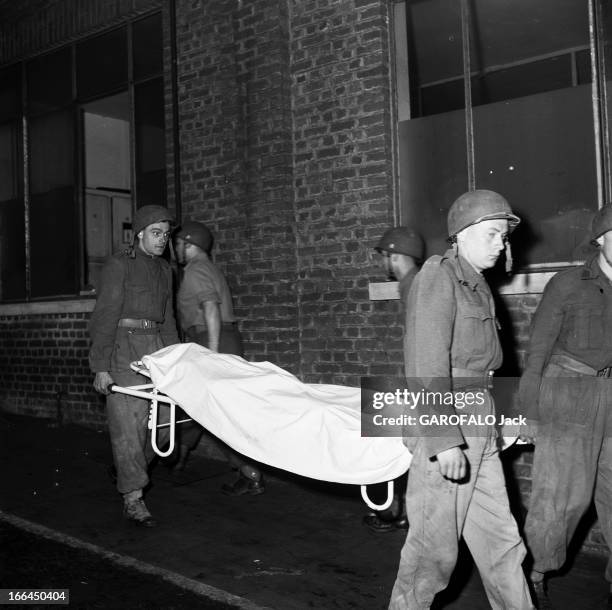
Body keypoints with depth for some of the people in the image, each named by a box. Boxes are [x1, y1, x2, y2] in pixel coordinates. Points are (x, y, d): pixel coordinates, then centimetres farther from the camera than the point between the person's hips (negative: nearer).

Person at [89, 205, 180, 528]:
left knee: (163, 419, 3)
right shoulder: (120, 264, -4)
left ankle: (128, 468, 29)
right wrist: (101, 367, -15)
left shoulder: (164, 269, 16)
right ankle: (133, 499, 0)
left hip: (155, 345, 7)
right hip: (124, 346, -6)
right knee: (129, 422, -6)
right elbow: (105, 315, -10)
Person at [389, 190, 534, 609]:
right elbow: (426, 366, -18)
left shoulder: (478, 285, 16)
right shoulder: (439, 276, -10)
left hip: (479, 436, 8)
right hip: (443, 434, -8)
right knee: (435, 548, 3)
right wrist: (446, 439, -21)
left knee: (502, 543, 14)